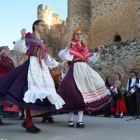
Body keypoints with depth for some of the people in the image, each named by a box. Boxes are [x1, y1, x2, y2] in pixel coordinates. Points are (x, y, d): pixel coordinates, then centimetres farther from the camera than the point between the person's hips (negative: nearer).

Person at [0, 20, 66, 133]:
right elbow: (20, 49, -7)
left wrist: (58, 64, 30)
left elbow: (47, 57, 26)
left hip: (42, 67, 7)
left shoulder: (43, 41, 24)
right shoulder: (28, 36, 5)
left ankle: (27, 121, 8)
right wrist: (22, 38, -21)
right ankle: (29, 124, -8)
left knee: (42, 93, 0)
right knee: (31, 94, -13)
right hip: (32, 65, -7)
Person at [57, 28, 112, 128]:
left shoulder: (84, 47, 21)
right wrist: (68, 48, -26)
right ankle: (71, 120, 1)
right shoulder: (72, 45, 3)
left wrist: (99, 52, 17)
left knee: (83, 94, 0)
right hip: (75, 70, -6)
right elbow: (63, 56, -11)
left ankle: (80, 120, 1)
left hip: (85, 69, 6)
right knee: (75, 94, -8)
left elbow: (90, 60, 22)